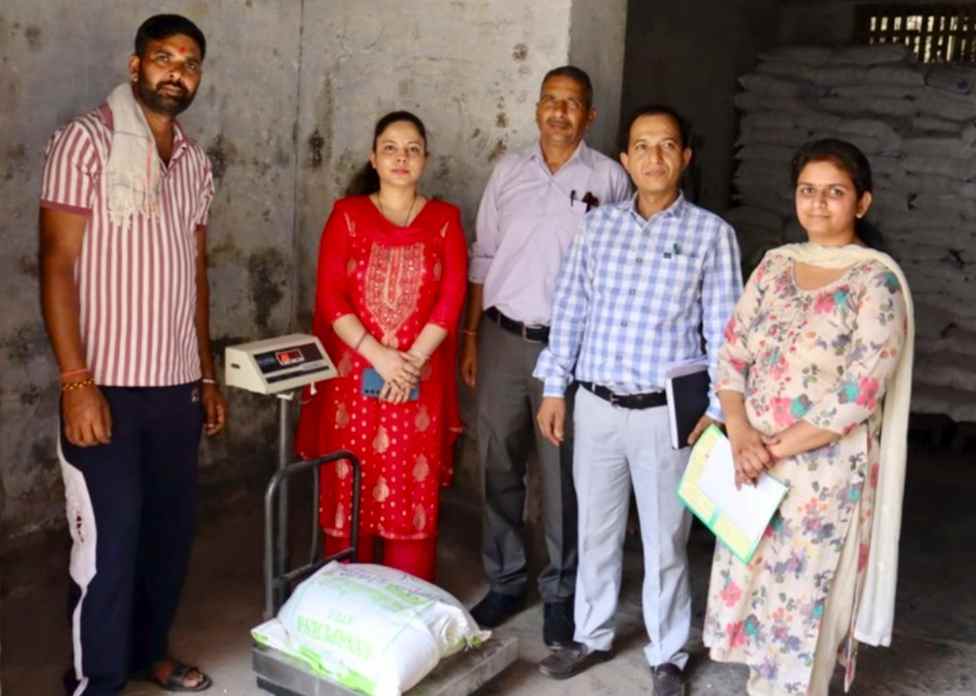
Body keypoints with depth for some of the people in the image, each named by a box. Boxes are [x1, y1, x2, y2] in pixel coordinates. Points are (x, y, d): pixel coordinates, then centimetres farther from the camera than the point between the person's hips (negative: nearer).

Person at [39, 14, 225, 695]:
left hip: (177, 385, 6)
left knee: (172, 529, 15)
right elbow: (57, 265, -11)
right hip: (108, 385, -6)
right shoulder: (86, 140, -7)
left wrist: (207, 375, 15)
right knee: (109, 543, 1)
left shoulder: (195, 161, 12)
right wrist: (77, 381, -18)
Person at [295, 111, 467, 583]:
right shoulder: (347, 215, 4)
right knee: (349, 491, 5)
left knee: (413, 495, 4)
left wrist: (413, 360, -14)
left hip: (420, 381, 0)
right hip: (353, 376, 0)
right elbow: (330, 297, -5)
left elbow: (451, 300, -2)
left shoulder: (445, 219, 6)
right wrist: (379, 356, -15)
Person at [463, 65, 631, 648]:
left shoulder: (609, 178, -2)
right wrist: (471, 337, 8)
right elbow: (484, 259, 11)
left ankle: (561, 591, 21)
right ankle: (505, 581, 26)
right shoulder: (509, 172, 8)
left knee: (563, 473, 5)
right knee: (500, 466, 10)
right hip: (502, 338, 3)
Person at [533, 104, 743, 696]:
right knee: (596, 530, 16)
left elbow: (723, 330, -3)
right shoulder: (599, 225, 5)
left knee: (665, 542, 8)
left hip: (665, 413, -3)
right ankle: (592, 637, 35)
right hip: (596, 405, 3)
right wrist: (554, 388, 4)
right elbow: (569, 310, 7)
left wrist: (716, 409, -7)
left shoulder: (711, 233, -4)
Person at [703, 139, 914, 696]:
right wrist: (741, 437, -12)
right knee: (751, 584, 15)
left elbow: (860, 393, -17)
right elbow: (732, 355, 4)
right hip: (755, 464, 5)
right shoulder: (775, 265, 6)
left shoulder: (877, 279, -10)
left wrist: (775, 448, -16)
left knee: (803, 598, 6)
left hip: (827, 470, -5)